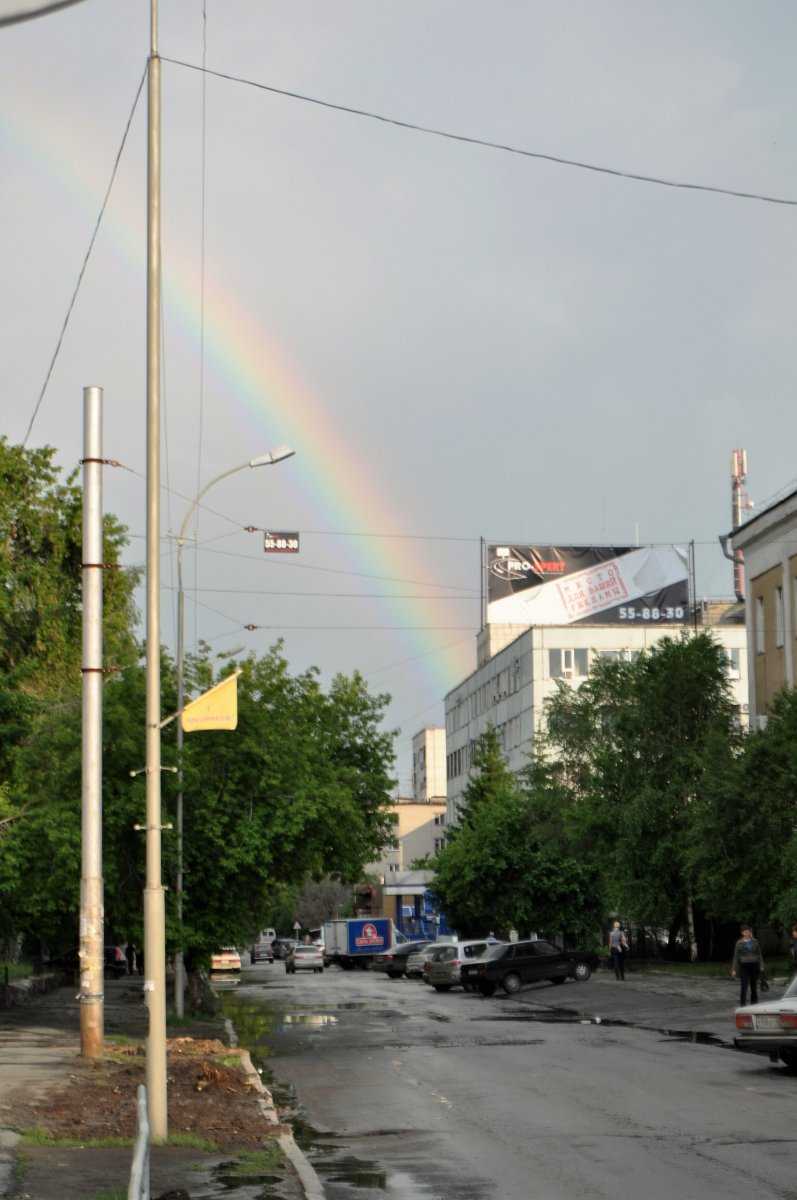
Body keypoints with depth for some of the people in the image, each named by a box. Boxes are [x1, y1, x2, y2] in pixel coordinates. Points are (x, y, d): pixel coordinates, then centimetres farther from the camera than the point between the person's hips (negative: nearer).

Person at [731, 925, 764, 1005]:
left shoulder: (755, 941, 5)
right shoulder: (739, 943, -1)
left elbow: (759, 954, 10)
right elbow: (736, 956, 0)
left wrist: (761, 966, 3)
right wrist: (734, 969, -4)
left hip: (754, 966, 3)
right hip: (744, 966, -3)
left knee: (754, 987, 9)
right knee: (744, 987, -10)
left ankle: (754, 1004, 19)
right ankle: (743, 1004, -7)